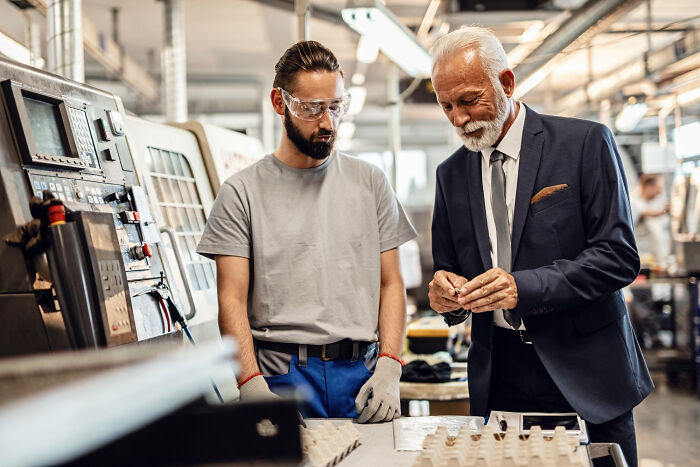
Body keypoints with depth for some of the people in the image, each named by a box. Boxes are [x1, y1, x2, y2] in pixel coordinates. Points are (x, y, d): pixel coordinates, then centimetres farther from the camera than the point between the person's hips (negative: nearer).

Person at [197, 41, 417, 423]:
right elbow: (232, 300, -1)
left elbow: (391, 284, 10)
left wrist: (388, 370, -4)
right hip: (280, 375, -2)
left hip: (360, 372, 2)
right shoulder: (242, 193, 3)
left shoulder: (370, 183, 12)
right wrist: (253, 386, -15)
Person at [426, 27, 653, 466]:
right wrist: (446, 292, -10)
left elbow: (619, 256, -11)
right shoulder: (452, 174, 9)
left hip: (586, 378, -3)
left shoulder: (586, 143, -5)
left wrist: (525, 286, -23)